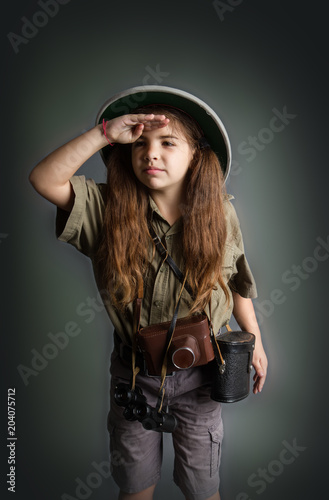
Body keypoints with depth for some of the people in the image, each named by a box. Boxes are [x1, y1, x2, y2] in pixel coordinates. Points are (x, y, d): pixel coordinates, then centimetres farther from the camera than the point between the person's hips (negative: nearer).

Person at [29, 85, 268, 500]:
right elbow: (44, 180, -24)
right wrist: (105, 133, -26)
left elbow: (237, 284, 1)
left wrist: (255, 342, 3)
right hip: (134, 370, 0)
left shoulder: (219, 214, -11)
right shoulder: (109, 208, -13)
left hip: (198, 373, 0)